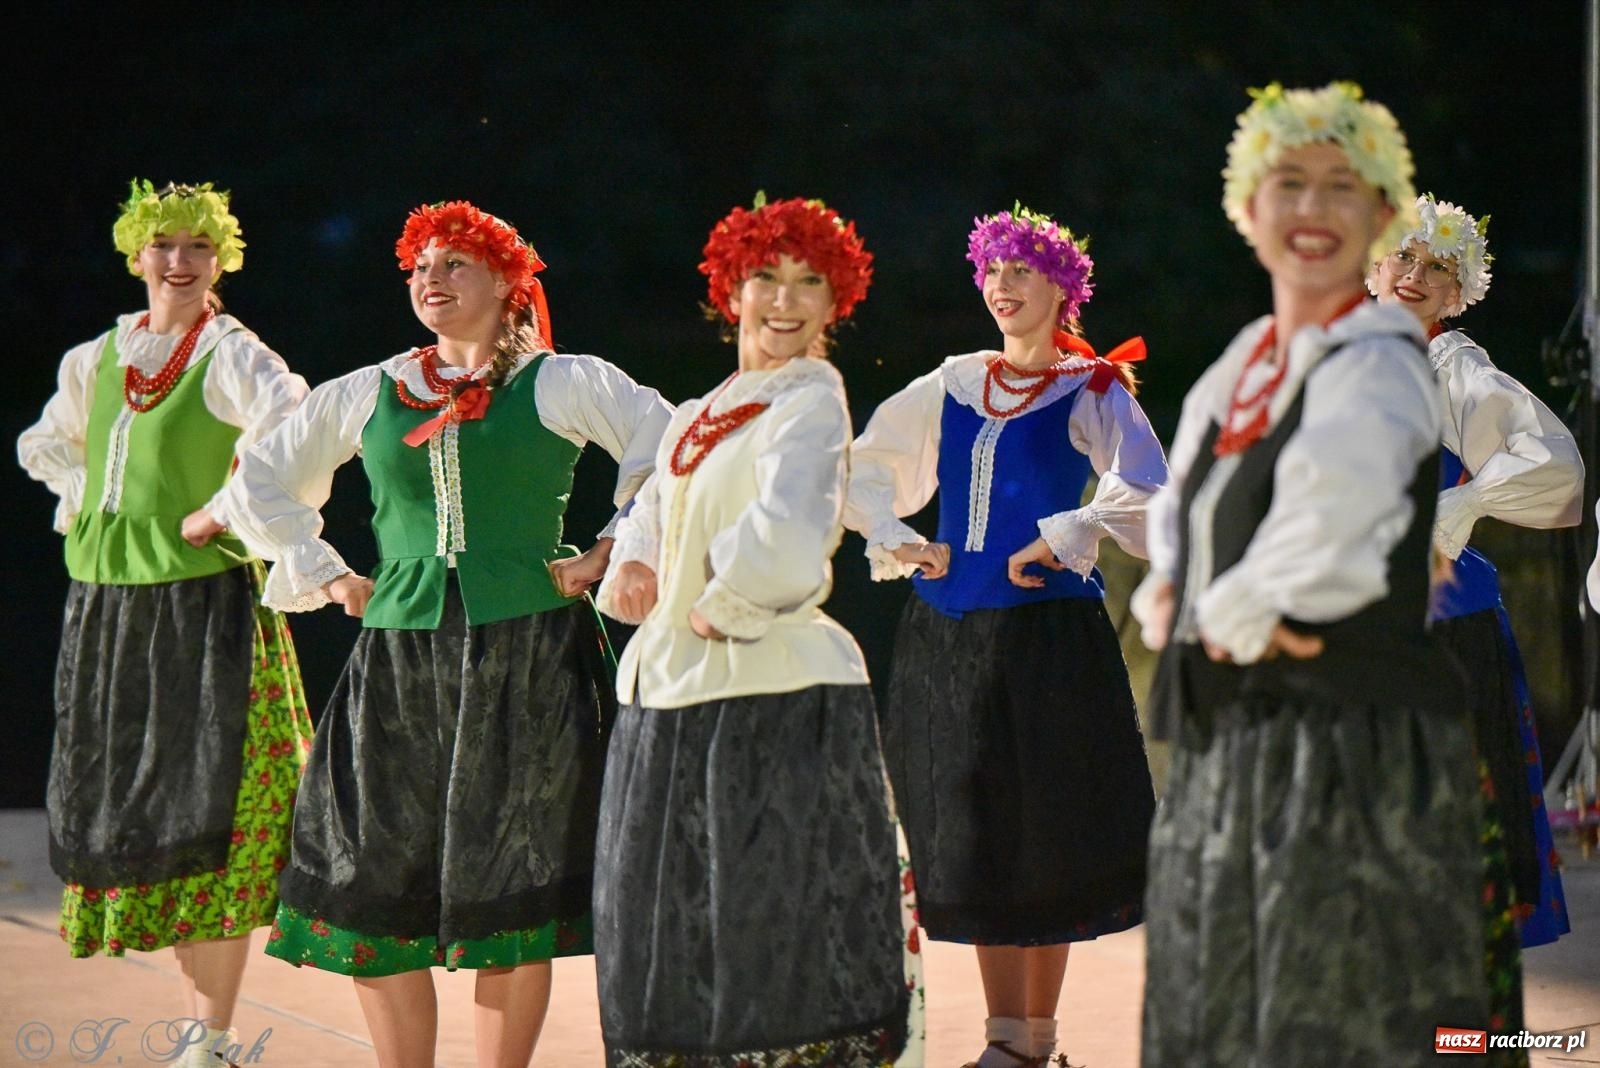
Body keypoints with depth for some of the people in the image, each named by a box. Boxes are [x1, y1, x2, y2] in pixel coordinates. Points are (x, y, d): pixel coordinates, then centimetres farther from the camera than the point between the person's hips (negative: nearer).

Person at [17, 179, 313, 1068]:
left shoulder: (229, 353, -5)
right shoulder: (95, 360, 14)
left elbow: (288, 426, -23)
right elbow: (45, 445, 30)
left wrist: (220, 510, -19)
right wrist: (83, 503, 14)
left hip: (203, 599, -7)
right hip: (105, 603, 7)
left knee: (209, 810, -10)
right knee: (120, 801, 6)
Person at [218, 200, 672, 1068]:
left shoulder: (563, 384, 3)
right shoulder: (367, 395, 12)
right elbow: (262, 482, 21)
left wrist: (607, 555, -4)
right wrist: (324, 576, 13)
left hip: (529, 655, -3)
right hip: (399, 661, 3)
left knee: (510, 891, -2)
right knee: (378, 883, 0)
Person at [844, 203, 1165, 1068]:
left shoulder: (1091, 393, 0)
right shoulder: (952, 387, 12)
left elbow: (1144, 497, -14)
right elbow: (864, 470, 22)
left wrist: (1061, 538, -19)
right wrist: (896, 541, 8)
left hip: (1045, 632, -4)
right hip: (947, 635, 4)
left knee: (1045, 835, -1)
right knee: (970, 838, 5)